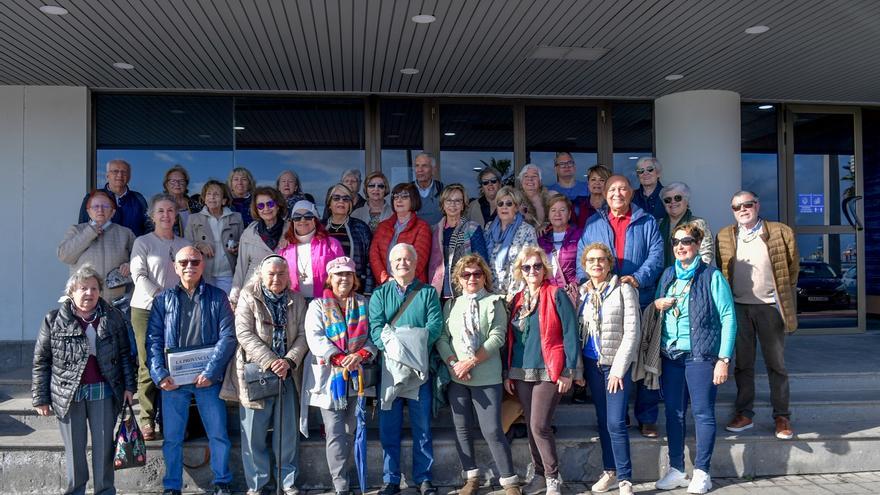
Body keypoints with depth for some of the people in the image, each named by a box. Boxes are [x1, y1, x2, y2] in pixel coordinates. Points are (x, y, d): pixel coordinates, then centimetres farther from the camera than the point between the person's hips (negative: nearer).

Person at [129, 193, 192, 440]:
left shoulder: (184, 244, 14)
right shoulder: (143, 242, 3)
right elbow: (139, 276, -5)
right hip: (146, 309, -3)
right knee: (148, 365, -3)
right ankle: (147, 419, 6)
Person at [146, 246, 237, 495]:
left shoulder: (217, 297, 3)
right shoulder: (163, 300, 7)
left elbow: (228, 336, -5)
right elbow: (153, 340, 2)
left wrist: (211, 371, -14)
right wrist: (160, 374, -11)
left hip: (208, 379, -1)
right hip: (173, 380, 1)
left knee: (218, 434, 4)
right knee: (172, 437, 8)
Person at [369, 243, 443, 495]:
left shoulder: (428, 293, 7)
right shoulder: (380, 294, 8)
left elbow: (435, 324, -6)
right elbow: (376, 328, -5)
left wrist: (415, 344, -22)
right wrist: (393, 346, -24)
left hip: (419, 366, 0)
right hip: (389, 366, 1)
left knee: (422, 427, 6)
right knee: (389, 428, 5)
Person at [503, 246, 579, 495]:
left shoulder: (556, 295, -5)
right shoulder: (517, 300, 12)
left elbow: (570, 334, -9)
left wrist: (568, 371, -13)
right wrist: (507, 372, 11)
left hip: (548, 372, -6)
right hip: (521, 373, 6)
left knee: (540, 427, -9)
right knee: (530, 427, 11)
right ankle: (540, 475, 23)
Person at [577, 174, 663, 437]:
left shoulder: (647, 223, 9)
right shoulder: (592, 224, 13)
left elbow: (656, 255, -2)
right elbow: (582, 258, 7)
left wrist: (638, 278, -19)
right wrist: (587, 282, -11)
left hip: (641, 301, -1)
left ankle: (647, 418, 12)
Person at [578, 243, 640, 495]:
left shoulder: (623, 289, -7)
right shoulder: (582, 293, 8)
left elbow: (632, 332, -10)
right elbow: (578, 331, 11)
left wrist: (618, 369, -14)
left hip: (617, 363, -5)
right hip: (592, 363, 5)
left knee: (615, 422, -10)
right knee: (602, 420, 12)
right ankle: (609, 471, 25)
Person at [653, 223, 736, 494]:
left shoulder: (712, 276, -4)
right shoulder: (668, 275, 12)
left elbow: (728, 318, -8)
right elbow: (656, 314, 22)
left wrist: (724, 359, -13)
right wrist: (656, 305, -3)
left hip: (701, 355, -5)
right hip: (670, 355, 5)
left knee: (703, 413, 1)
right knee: (673, 413, 9)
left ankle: (701, 472, 11)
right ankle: (676, 470, 19)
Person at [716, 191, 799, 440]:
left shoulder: (781, 233, -1)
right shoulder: (724, 237, 5)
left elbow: (793, 268, 4)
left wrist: (785, 299, 4)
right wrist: (726, 301, 6)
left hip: (770, 307, -2)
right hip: (738, 308, 2)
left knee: (776, 364, 6)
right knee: (743, 363, 10)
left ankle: (782, 416, 15)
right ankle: (744, 414, 18)